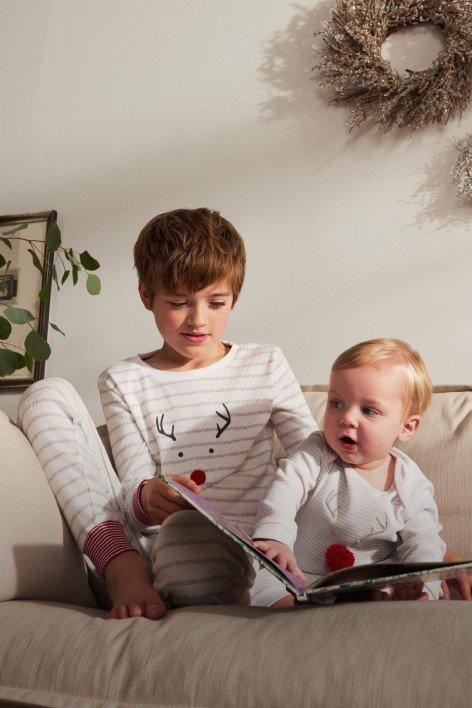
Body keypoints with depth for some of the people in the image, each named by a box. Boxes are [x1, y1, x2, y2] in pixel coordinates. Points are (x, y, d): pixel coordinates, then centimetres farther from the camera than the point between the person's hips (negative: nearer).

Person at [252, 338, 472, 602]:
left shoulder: (413, 487, -4)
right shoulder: (316, 454, -8)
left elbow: (422, 544, -4)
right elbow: (285, 488, -23)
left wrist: (420, 586, -27)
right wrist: (274, 537, -43)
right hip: (296, 576, -1)